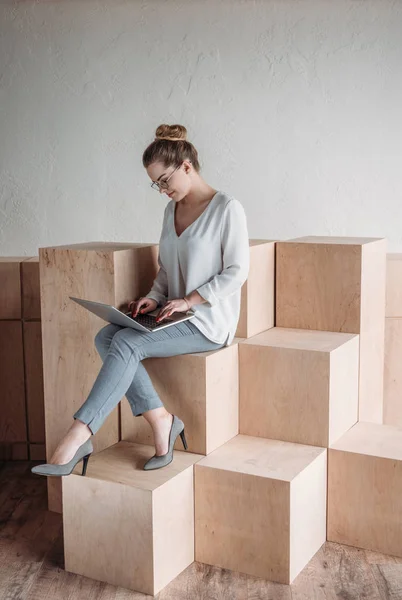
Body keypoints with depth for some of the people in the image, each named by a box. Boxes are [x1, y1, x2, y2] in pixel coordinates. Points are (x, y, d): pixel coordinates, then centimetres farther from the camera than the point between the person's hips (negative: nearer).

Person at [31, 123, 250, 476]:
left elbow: (237, 271, -12)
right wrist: (155, 297, -1)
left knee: (127, 342, -28)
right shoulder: (172, 210, 14)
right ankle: (160, 421, -17)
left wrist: (188, 300, -19)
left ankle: (79, 436, -28)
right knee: (106, 337, -18)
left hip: (210, 321, -7)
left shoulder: (227, 208, -8)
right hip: (177, 315, 8)